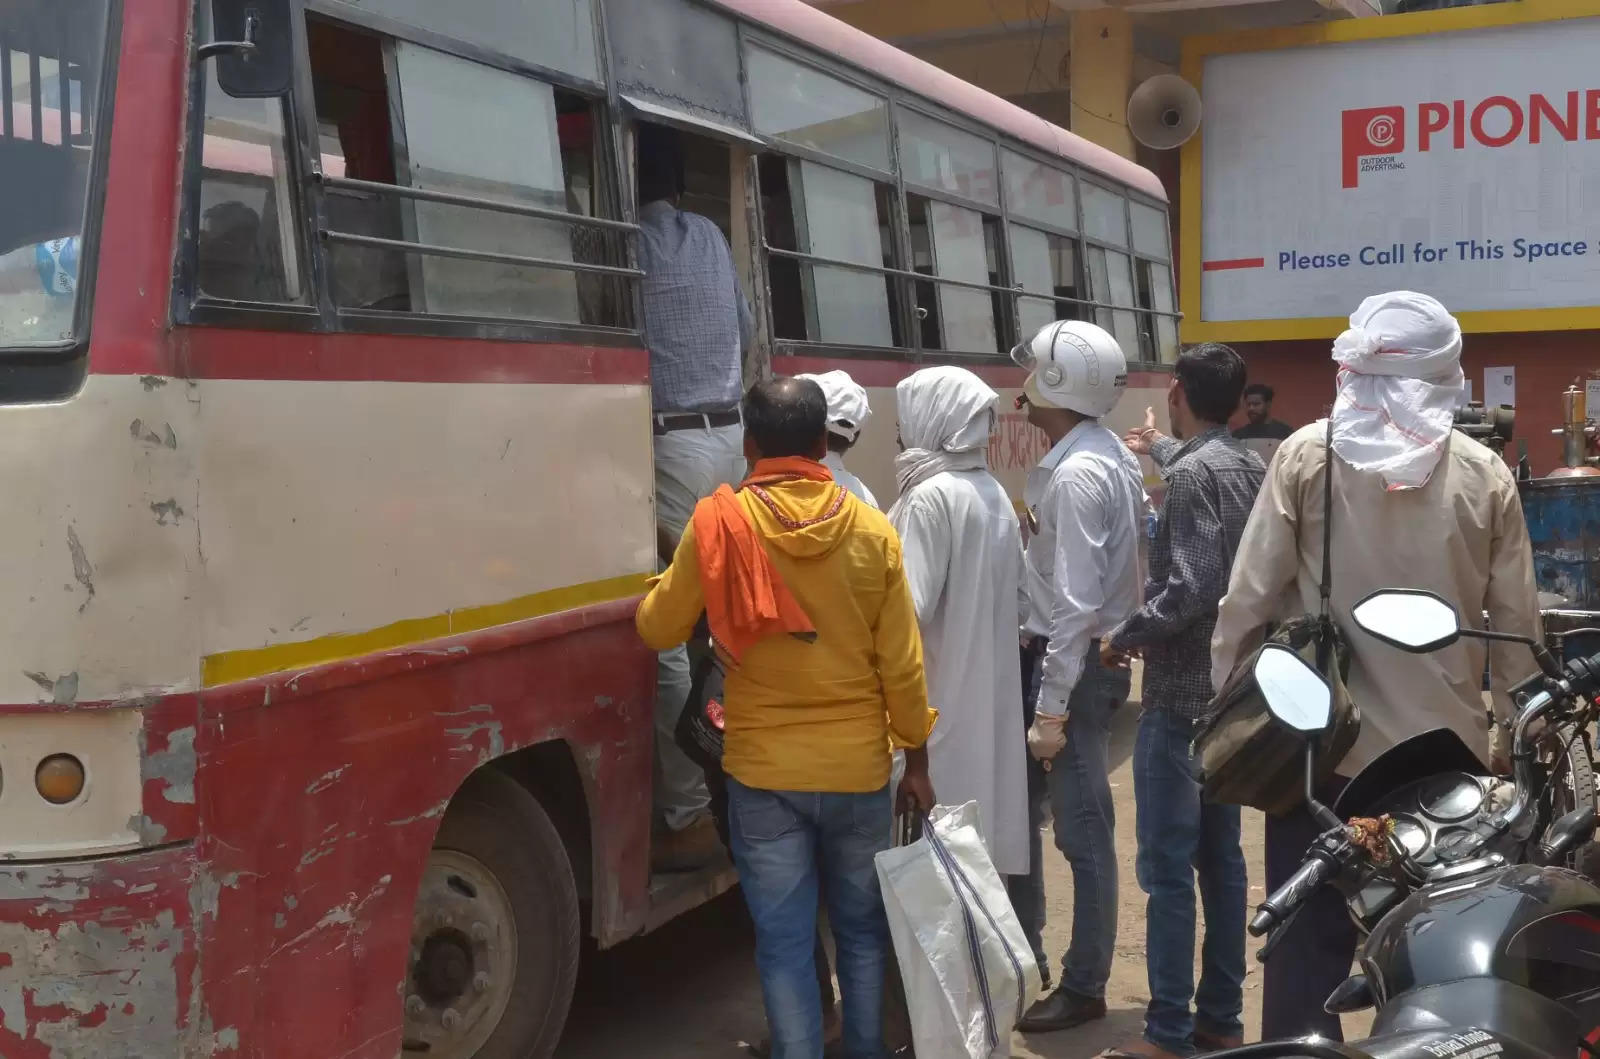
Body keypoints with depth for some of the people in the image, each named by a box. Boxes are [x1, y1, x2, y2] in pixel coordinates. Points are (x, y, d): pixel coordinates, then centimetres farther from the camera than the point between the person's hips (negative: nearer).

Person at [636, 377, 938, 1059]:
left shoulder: (718, 524, -10)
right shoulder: (873, 532, -6)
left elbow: (659, 629, 2)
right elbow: (902, 665, -2)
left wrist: (671, 583, 23)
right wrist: (916, 760, 9)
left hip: (764, 772, -2)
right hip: (859, 768, 2)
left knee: (784, 943, 6)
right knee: (862, 929, 19)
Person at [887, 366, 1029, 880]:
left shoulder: (931, 496, -15)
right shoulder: (994, 494, 10)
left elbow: (910, 605, -20)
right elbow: (1013, 588, 15)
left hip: (941, 691, -8)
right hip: (988, 683, 8)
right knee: (980, 795, 14)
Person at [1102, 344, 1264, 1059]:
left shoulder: (1191, 475, -17)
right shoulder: (1250, 467, 10)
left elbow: (1191, 590, -26)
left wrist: (1124, 637, -11)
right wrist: (1160, 449, 53)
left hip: (1181, 697, -9)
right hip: (1232, 690, 9)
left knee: (1167, 869, -4)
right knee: (1220, 858, 14)